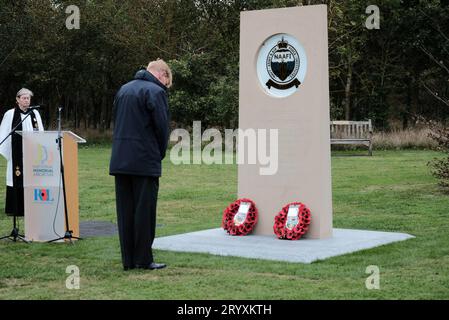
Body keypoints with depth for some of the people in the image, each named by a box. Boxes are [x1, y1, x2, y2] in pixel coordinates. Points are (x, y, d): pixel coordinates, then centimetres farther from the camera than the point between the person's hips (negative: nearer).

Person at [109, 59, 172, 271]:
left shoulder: (124, 89, 17)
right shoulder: (156, 91, -7)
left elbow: (116, 122, 17)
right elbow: (162, 127, -11)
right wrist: (160, 155, 4)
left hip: (120, 160, 7)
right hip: (145, 161, -7)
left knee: (125, 210, 9)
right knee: (144, 210, 0)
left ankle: (128, 259, 12)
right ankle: (144, 259, 3)